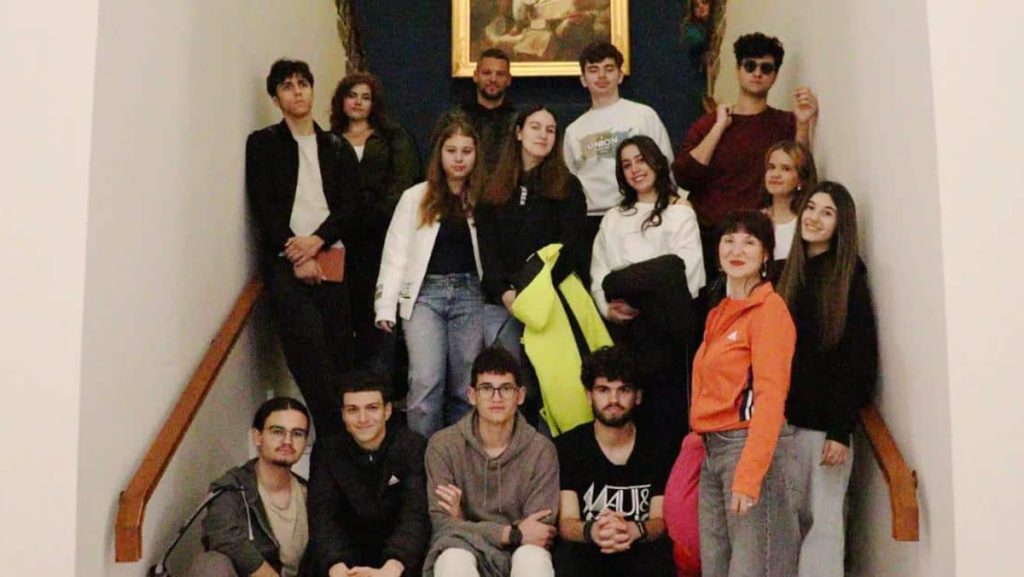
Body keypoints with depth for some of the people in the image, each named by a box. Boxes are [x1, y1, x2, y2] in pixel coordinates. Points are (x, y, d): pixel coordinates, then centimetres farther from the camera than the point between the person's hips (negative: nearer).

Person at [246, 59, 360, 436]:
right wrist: (296, 255, -10)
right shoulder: (263, 144, 10)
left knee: (340, 349, -3)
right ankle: (334, 430, -16)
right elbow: (263, 207, 0)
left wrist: (317, 240, -10)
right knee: (307, 347, -18)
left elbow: (351, 206, 8)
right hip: (284, 260, -2)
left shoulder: (336, 147, 18)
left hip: (330, 258, 3)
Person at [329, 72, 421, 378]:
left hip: (384, 235, -1)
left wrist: (377, 215, -12)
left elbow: (404, 181, 1)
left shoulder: (394, 138, 14)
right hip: (345, 240, 1)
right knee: (353, 312, -1)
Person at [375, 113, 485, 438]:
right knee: (426, 382, -13)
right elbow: (395, 253, 1)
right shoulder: (416, 197, 4)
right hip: (426, 293, -1)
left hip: (469, 293, 1)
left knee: (465, 387, 3)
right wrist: (386, 306, -6)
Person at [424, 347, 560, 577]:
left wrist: (466, 524, -16)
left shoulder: (541, 450, -1)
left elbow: (540, 529, -8)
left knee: (533, 558, -35)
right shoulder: (443, 445, -2)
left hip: (518, 552, 1)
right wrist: (512, 533, -18)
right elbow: (443, 524, -9)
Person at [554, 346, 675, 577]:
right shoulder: (566, 448, 1)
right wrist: (591, 531, -34)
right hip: (586, 557, -1)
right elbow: (566, 521, -8)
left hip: (641, 554, 1)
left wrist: (634, 531, -30)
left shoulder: (659, 448, 5)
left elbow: (662, 520, -4)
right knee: (566, 557, -35)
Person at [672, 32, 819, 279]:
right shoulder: (707, 124, 8)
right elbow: (684, 178, -7)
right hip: (705, 237, 1)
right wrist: (719, 126, -7)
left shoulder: (785, 124, 7)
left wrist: (803, 124, -16)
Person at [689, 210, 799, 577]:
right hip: (712, 449, 8)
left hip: (751, 446, -8)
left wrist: (748, 475, -22)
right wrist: (708, 448, 9)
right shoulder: (719, 313, 17)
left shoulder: (770, 308, -8)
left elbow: (770, 396, -16)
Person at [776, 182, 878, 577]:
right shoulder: (785, 274, 12)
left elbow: (859, 359, -7)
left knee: (822, 519, -1)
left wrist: (840, 429, -13)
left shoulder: (850, 279, -2)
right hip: (783, 417, 4)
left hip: (825, 421, -4)